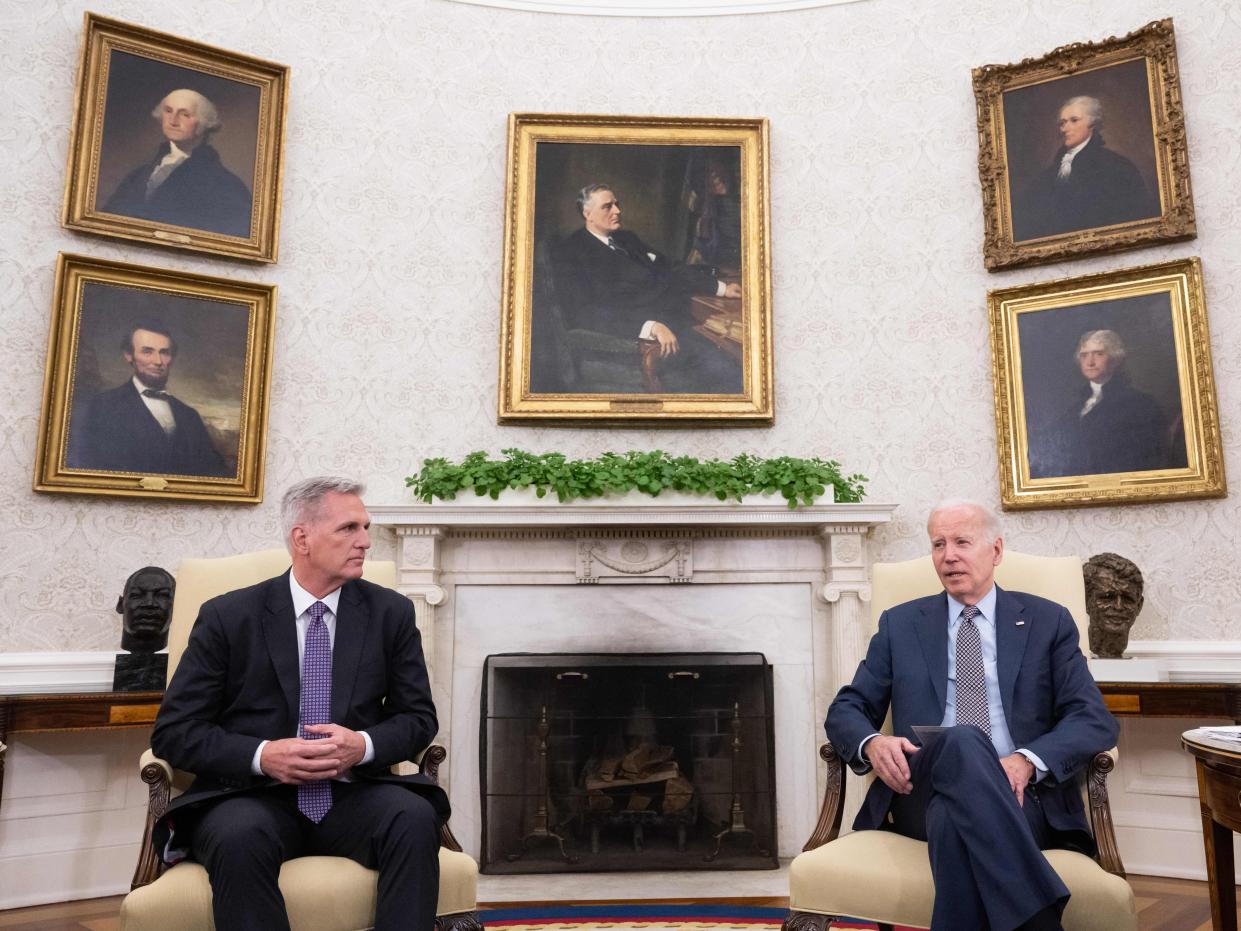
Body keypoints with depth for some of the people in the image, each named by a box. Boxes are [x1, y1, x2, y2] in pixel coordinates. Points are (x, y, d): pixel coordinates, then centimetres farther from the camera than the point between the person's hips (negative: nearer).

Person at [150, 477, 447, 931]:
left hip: (353, 795, 1)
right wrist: (262, 755, -17)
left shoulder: (391, 612, 5)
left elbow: (419, 716, 8)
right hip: (254, 795, -1)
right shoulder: (228, 616, 0)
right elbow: (173, 730, -1)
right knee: (239, 838, -34)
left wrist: (364, 745, -14)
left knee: (416, 818, -30)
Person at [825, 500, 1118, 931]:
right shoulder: (899, 624, 16)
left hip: (1020, 795, -1)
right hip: (922, 792, 2)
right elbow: (845, 710, 13)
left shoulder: (1048, 621, 12)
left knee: (956, 815, -39)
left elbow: (1095, 720, 4)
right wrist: (872, 743, -12)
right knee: (962, 742, -36)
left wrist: (1028, 760, -17)